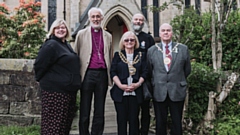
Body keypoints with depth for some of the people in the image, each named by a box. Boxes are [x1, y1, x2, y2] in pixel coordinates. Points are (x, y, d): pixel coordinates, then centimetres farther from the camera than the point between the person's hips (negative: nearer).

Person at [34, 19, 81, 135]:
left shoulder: (66, 45, 15)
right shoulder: (51, 45, -13)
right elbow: (39, 64, -15)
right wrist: (40, 79, -2)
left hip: (68, 90, 9)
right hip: (54, 90, -9)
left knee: (66, 122, 17)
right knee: (54, 123, -1)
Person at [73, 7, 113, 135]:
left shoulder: (108, 36, 13)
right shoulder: (82, 34, 8)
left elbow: (110, 57, 15)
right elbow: (75, 56, 6)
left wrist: (111, 77, 8)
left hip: (103, 74, 2)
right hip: (88, 73, -2)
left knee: (100, 111, 8)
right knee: (84, 111, 4)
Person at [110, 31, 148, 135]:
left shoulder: (140, 56, 11)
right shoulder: (118, 55, 8)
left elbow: (144, 72, 6)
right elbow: (113, 72, 1)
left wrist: (138, 84, -11)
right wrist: (121, 85, -12)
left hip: (135, 92, 1)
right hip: (120, 92, -1)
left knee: (134, 119, 3)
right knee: (121, 119, 3)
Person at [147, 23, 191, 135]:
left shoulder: (183, 49, 2)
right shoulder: (151, 50, 4)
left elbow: (187, 70, 11)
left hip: (177, 91, 0)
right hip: (159, 92, 0)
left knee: (177, 122, 8)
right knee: (160, 122, 8)